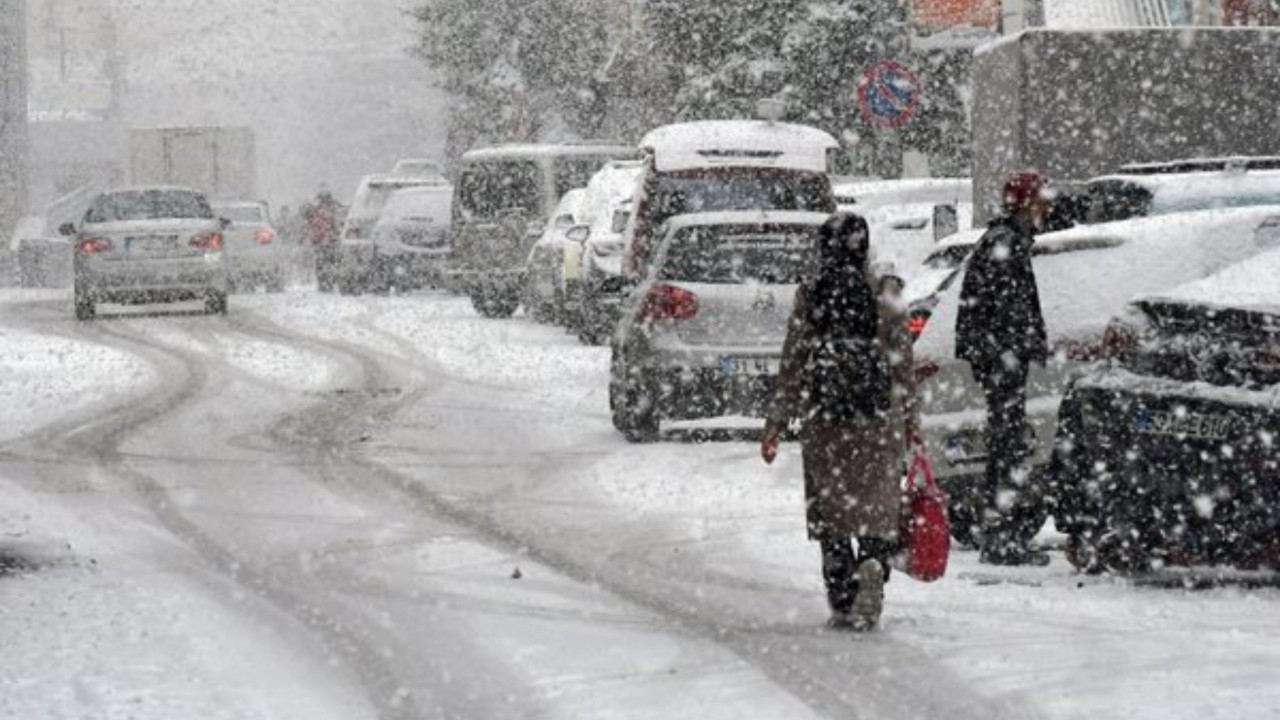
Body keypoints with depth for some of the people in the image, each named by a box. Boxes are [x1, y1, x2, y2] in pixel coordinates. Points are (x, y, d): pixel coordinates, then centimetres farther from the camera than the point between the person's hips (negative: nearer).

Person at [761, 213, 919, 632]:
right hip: (879, 424, 0)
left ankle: (842, 605, 7)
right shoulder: (885, 303, -2)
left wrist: (777, 422, 5)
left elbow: (793, 365, -1)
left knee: (830, 514, 10)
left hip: (823, 423, 0)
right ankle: (873, 565, -25)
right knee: (878, 507, 5)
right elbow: (904, 369, 1)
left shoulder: (809, 299, -3)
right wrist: (911, 422, 11)